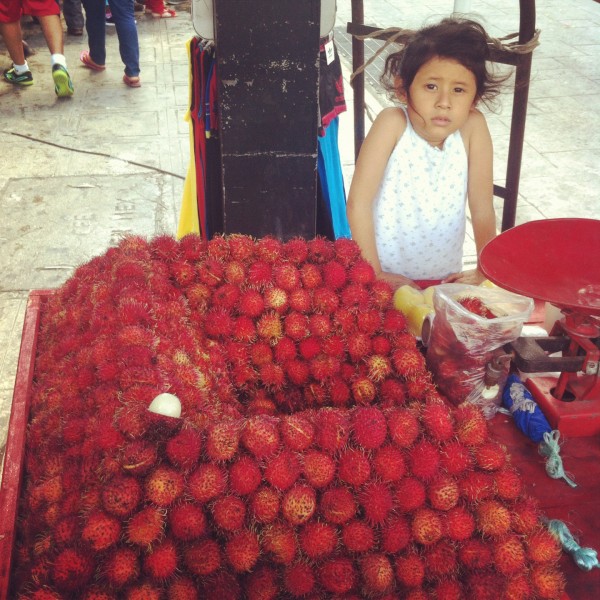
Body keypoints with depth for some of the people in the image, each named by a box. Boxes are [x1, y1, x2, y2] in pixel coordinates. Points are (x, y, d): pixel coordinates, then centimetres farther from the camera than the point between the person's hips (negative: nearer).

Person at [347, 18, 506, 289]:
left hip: (446, 281, 3)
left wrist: (485, 272, -4)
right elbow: (358, 202, -16)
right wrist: (375, 273, -14)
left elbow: (482, 207, -4)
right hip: (388, 279, -3)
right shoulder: (393, 123, -16)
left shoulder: (473, 127, -9)